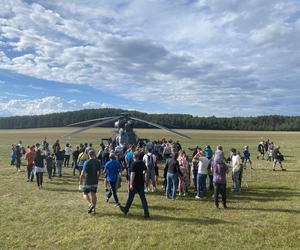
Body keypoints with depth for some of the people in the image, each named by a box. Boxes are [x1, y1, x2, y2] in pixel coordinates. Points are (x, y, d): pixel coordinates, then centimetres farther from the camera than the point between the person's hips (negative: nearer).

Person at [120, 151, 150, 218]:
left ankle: (126, 210, 31)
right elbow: (145, 170, 17)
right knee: (143, 198, 7)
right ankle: (146, 213, 4)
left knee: (130, 197, 12)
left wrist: (131, 184, -21)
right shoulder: (142, 163, 3)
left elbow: (132, 174, -21)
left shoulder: (134, 163, -16)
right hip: (141, 183, 5)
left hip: (135, 183, -5)